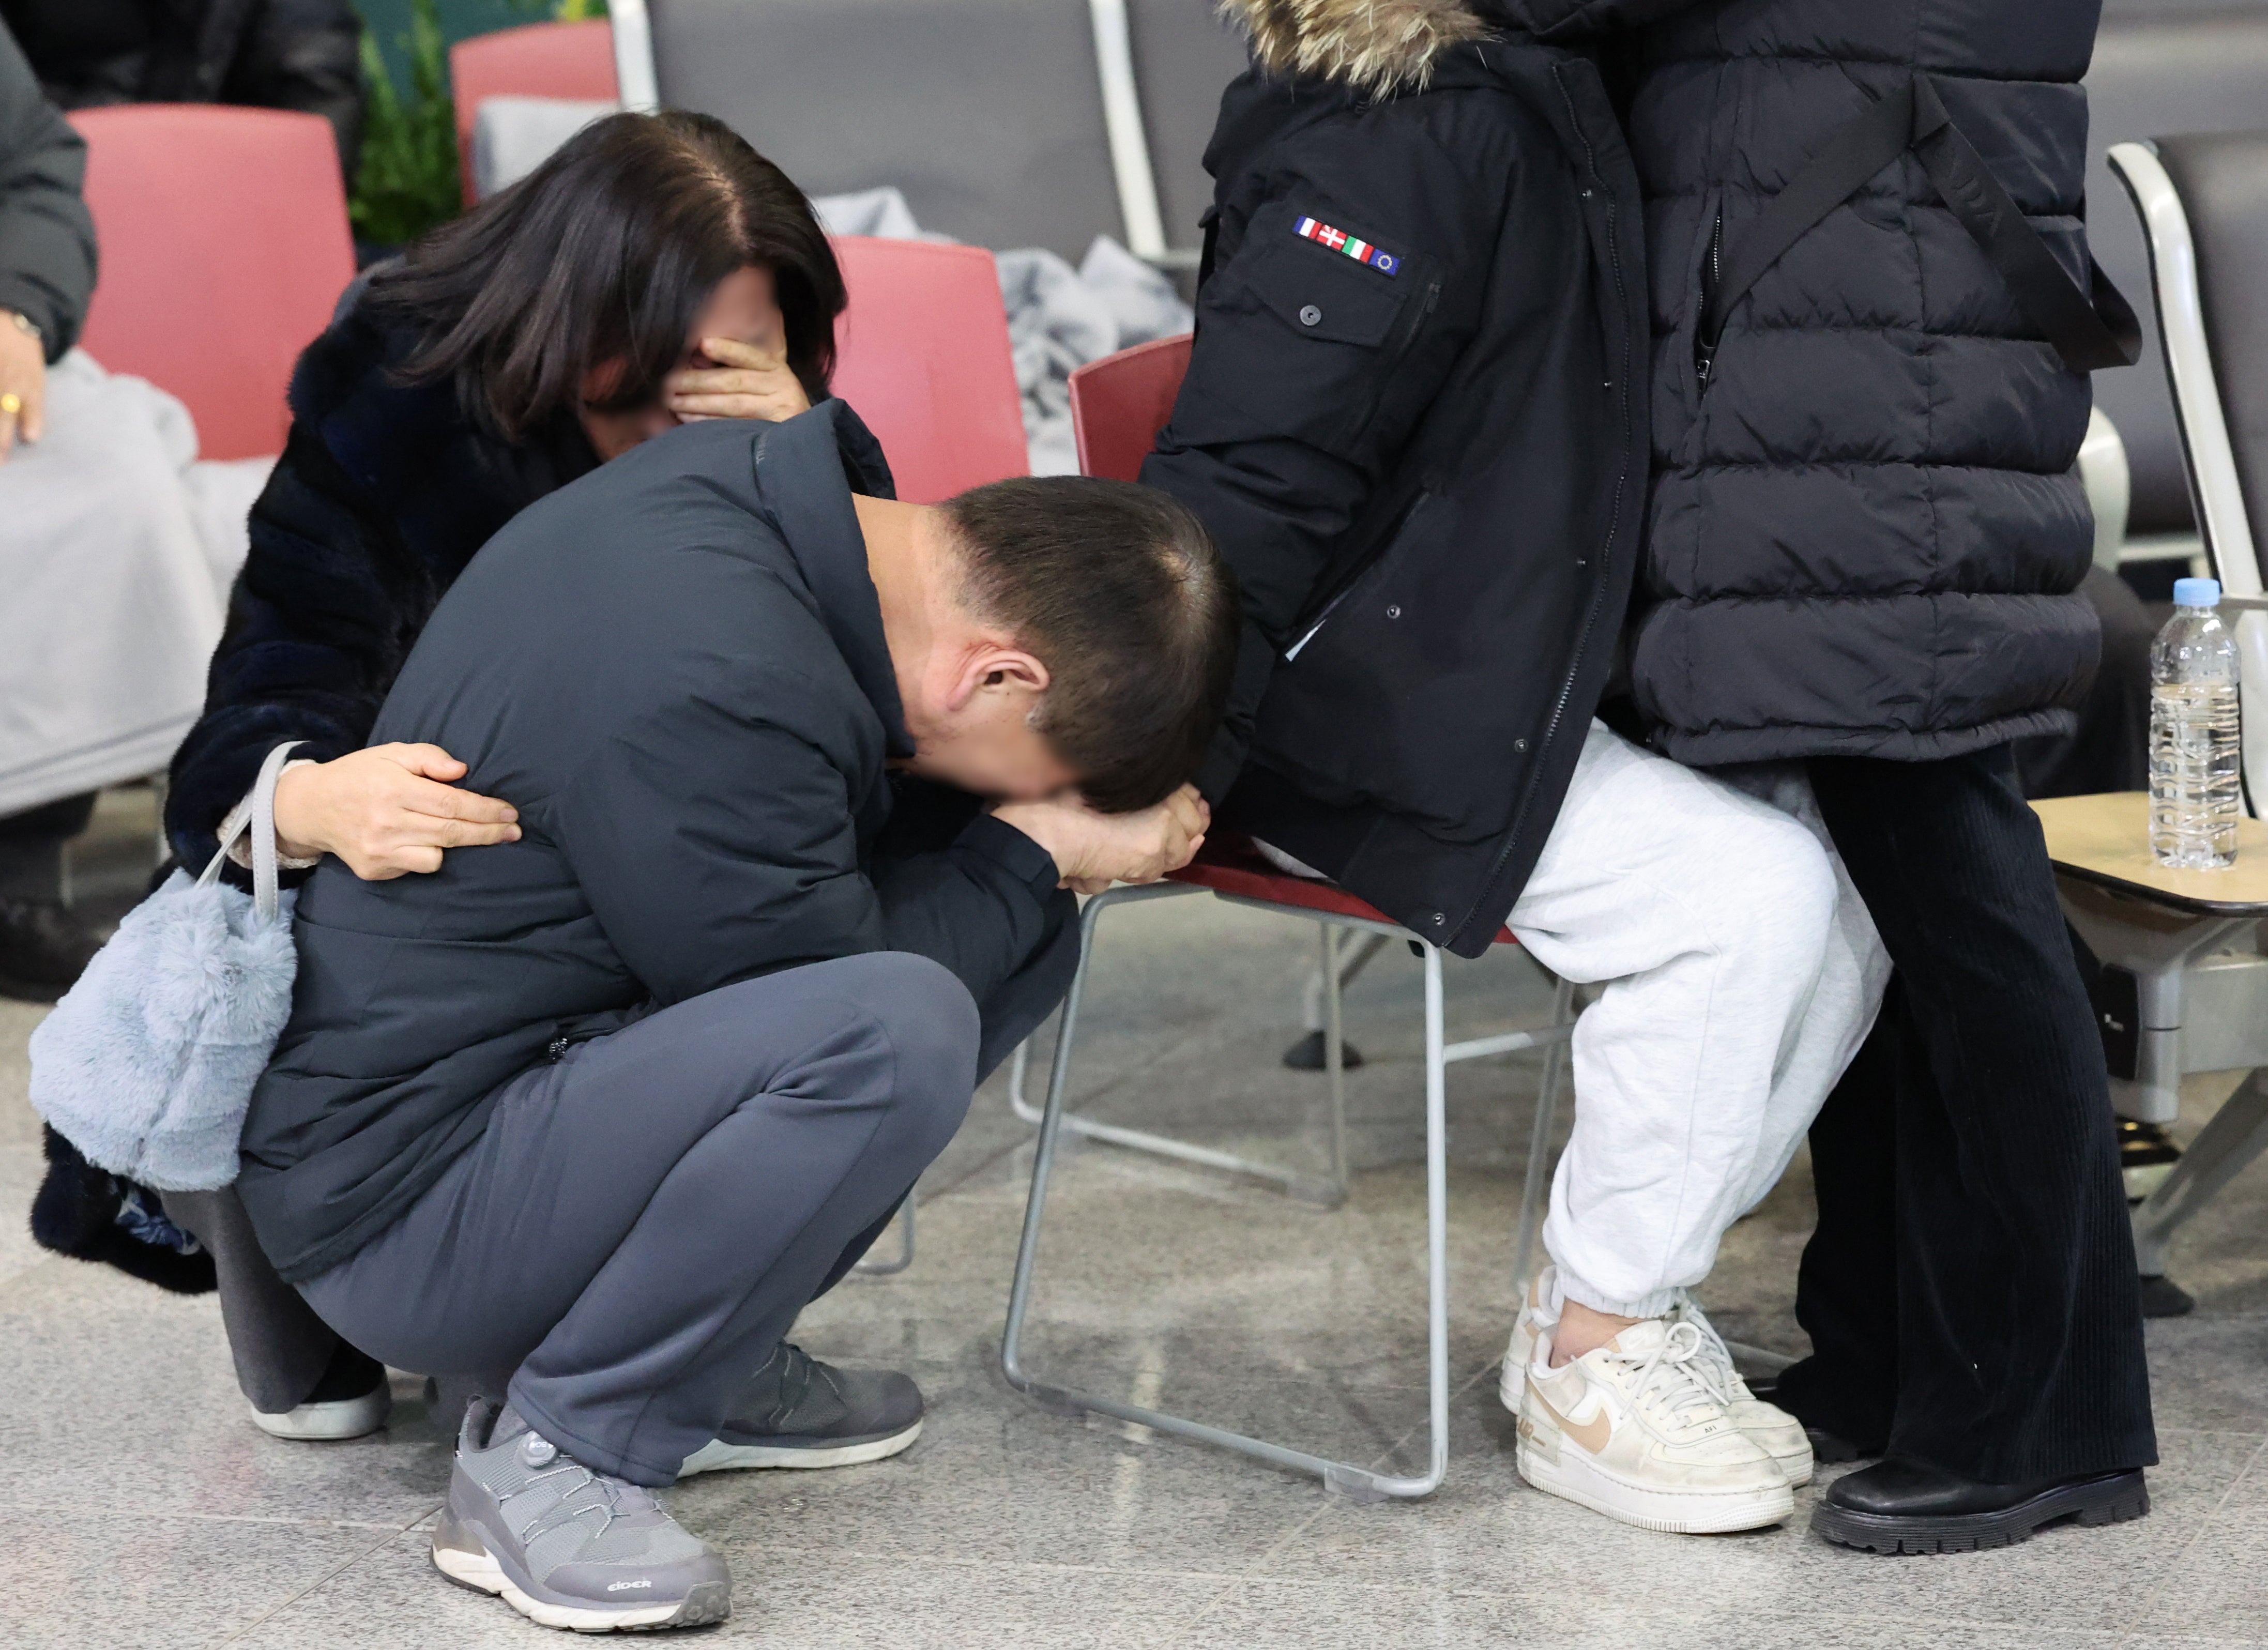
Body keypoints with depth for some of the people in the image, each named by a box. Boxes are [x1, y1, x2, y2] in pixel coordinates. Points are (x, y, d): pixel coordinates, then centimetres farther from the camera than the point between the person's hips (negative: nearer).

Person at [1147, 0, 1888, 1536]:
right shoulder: (1392, 140, -19)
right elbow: (1238, 483, -24)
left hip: (1519, 695, 10)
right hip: (1363, 725, -10)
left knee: (1840, 899, -1)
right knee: (1750, 893, -21)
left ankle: (1606, 1303, 8)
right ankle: (1594, 1360, -6)